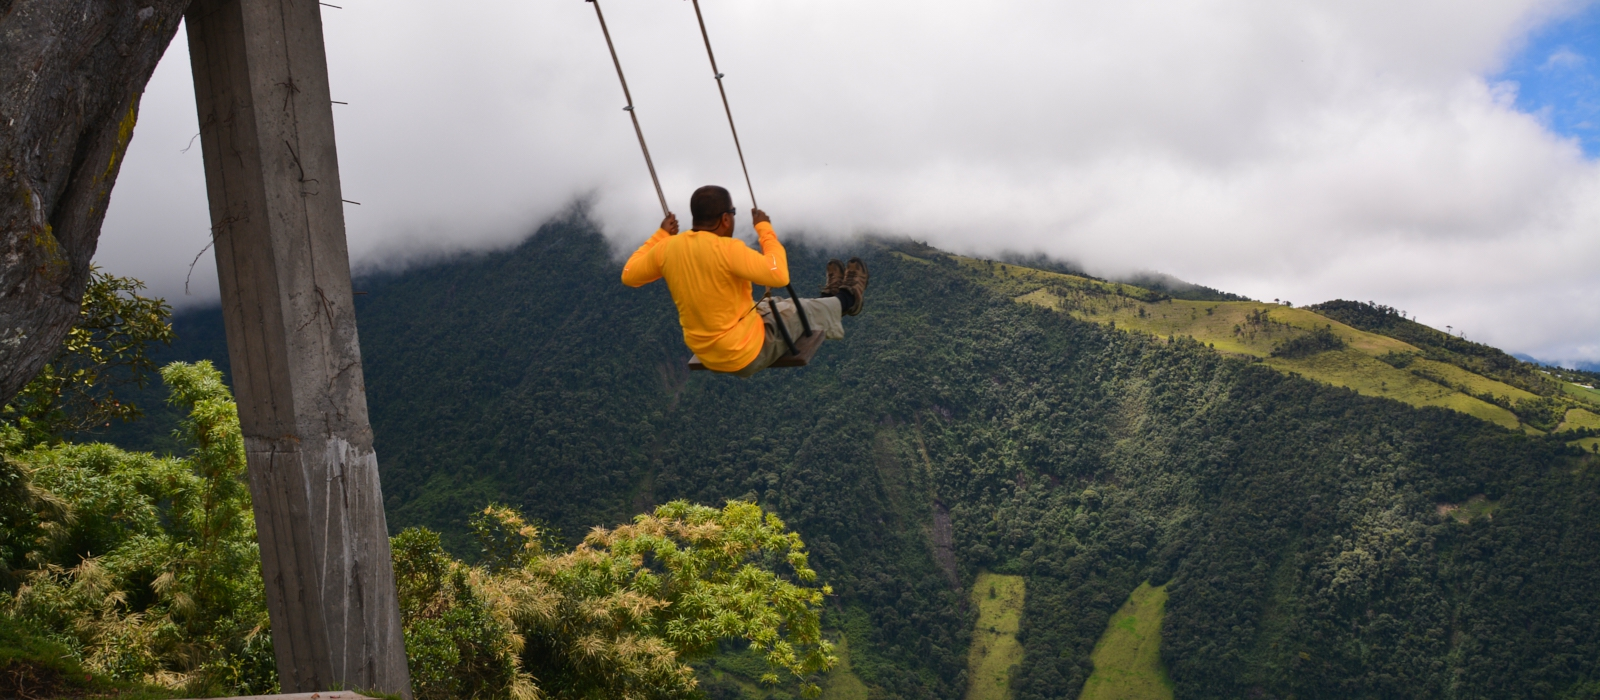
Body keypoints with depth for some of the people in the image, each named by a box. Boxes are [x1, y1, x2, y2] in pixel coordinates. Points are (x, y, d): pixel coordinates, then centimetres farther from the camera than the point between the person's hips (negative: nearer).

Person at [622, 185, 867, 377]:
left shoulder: (667, 248, -9)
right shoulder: (727, 249, -28)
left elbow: (629, 276, 6)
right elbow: (779, 275, -30)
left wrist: (660, 235, 13)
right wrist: (765, 230, -18)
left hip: (706, 355, 6)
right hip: (749, 355, -6)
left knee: (773, 307, 30)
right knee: (803, 311, 19)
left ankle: (830, 296, 51)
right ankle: (847, 299, 47)